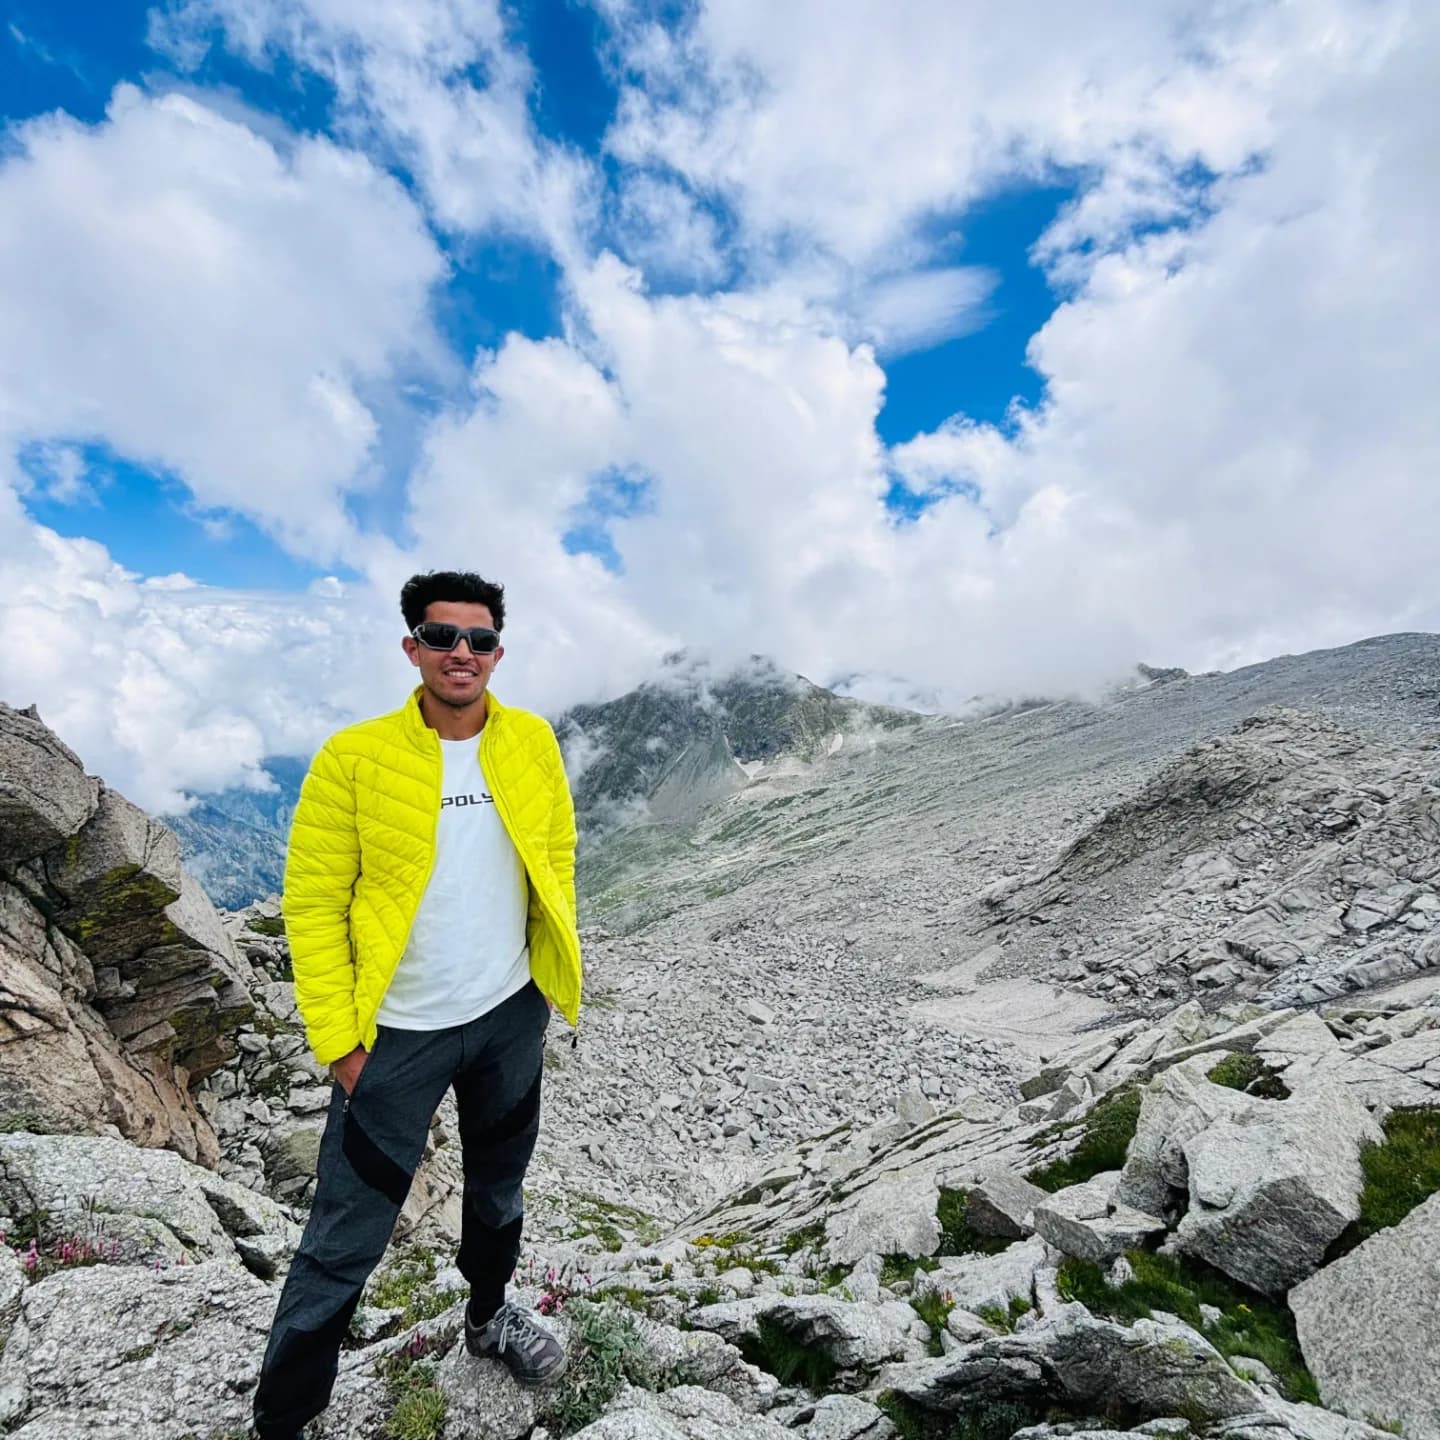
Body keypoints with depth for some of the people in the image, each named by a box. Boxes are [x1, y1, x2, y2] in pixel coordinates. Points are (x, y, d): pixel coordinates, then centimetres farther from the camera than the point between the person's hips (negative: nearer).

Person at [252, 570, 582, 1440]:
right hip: (398, 1032, -3)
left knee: (499, 1189, 25)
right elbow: (314, 906, -11)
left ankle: (490, 1317, 52)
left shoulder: (532, 742, -4)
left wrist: (555, 970, 3)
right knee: (347, 1241, 7)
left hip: (511, 1017, 4)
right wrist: (338, 1038, -11)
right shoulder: (354, 757, -14)